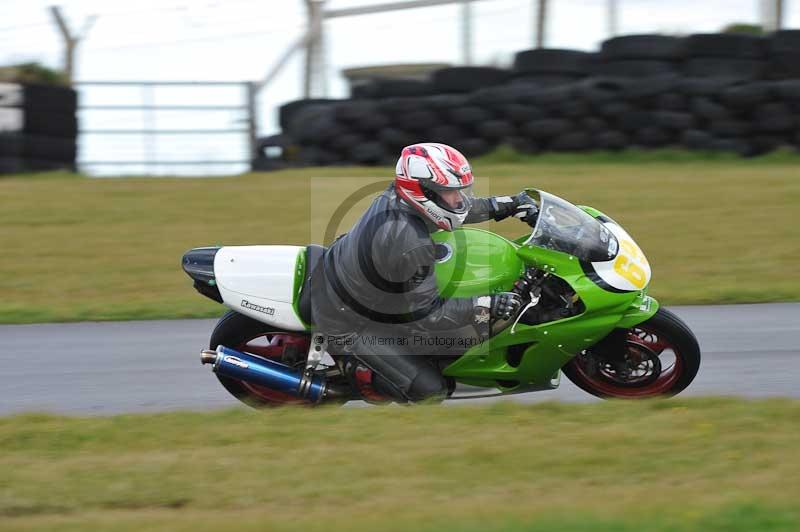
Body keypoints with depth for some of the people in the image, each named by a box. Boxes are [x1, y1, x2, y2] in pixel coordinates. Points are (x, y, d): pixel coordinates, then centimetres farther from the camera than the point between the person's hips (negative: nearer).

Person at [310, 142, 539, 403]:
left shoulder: (396, 194, -13)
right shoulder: (411, 247, -38)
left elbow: (455, 208, 8)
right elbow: (426, 314, -28)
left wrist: (508, 204, 4)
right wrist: (485, 307, -29)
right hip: (349, 322, -9)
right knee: (430, 390, -9)